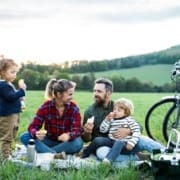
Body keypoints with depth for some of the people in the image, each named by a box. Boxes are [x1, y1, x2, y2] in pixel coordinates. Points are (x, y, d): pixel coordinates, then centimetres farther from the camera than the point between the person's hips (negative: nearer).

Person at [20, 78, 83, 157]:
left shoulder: (74, 108, -10)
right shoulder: (46, 107, -10)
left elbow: (77, 129, -20)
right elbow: (33, 126, -13)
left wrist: (69, 136, -44)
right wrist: (36, 134, -38)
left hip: (65, 142, -1)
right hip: (49, 141, 1)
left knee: (78, 143, -34)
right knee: (24, 137, -22)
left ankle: (44, 152, -27)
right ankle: (56, 155, -35)